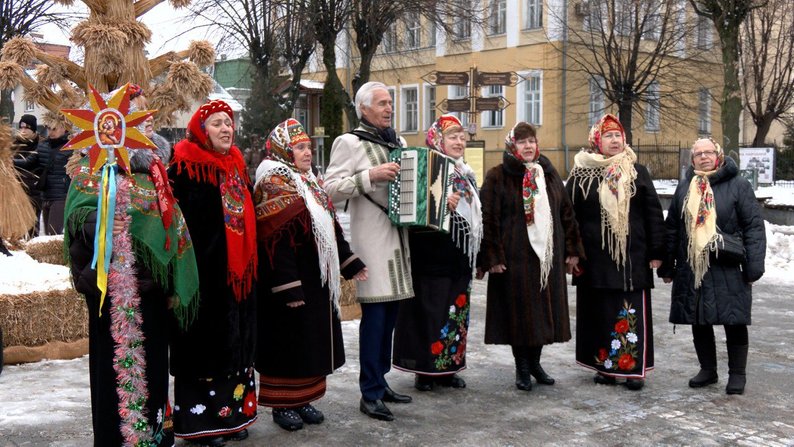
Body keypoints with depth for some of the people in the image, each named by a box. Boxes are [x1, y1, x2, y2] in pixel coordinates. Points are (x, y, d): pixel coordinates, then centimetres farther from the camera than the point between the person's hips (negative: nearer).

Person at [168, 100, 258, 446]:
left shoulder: (236, 164, 13)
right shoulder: (186, 168, -10)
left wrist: (249, 264, 18)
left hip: (238, 271, 8)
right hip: (205, 272, -7)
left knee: (235, 342, 13)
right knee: (205, 342, 1)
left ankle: (232, 413, 26)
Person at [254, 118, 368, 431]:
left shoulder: (310, 183, 14)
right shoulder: (273, 186, -13)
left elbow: (332, 229, 19)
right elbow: (275, 243, -21)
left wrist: (351, 265, 16)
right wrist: (288, 288, -25)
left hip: (317, 280, 9)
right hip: (290, 282, -9)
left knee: (312, 341, 14)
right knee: (288, 342, 1)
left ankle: (303, 399, 26)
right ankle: (282, 404, 14)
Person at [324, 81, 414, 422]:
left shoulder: (393, 142, 18)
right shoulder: (349, 142, -3)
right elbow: (330, 188, -13)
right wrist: (370, 175, -21)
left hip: (396, 235, 7)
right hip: (371, 238, -7)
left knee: (390, 311, 10)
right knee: (374, 314, -7)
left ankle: (380, 382, 22)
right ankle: (370, 394, 1)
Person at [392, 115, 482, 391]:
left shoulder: (467, 175, 16)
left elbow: (477, 216, 20)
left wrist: (477, 258, 15)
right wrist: (442, 205, -30)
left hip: (460, 258, 7)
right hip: (432, 257, -7)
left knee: (457, 313, 10)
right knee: (430, 313, -3)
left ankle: (448, 369, 20)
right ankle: (425, 371, 8)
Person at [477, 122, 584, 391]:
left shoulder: (549, 174, 11)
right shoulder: (498, 177, -4)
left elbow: (566, 213, 12)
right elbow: (488, 218, -9)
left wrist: (572, 249, 7)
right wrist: (492, 257, -14)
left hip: (547, 255, 5)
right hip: (514, 256, -5)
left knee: (544, 308, 10)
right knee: (519, 310, 1)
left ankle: (535, 362, 26)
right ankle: (522, 368, 15)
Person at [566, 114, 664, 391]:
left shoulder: (637, 172, 7)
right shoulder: (581, 175, 4)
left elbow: (654, 213, 5)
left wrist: (656, 251, 0)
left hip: (632, 256, 0)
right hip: (594, 258, 0)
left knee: (633, 313, 1)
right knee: (599, 312, 5)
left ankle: (634, 368, 10)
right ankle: (604, 366, 17)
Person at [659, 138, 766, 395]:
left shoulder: (738, 186, -1)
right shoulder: (684, 189, 11)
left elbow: (754, 227, -5)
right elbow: (672, 229, 13)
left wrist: (753, 267, -11)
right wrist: (667, 267, 10)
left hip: (728, 270, -4)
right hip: (692, 270, 4)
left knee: (734, 323, 3)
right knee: (699, 322, 10)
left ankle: (737, 374, 16)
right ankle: (708, 370, 25)